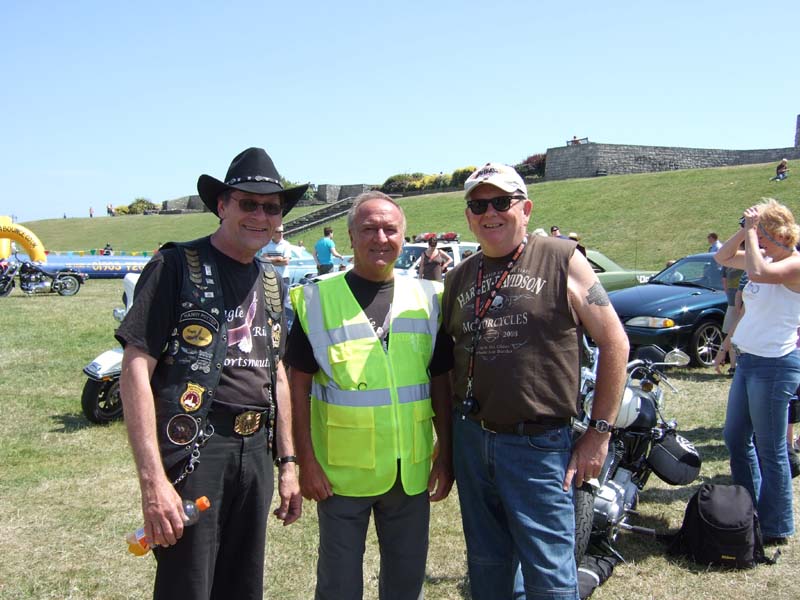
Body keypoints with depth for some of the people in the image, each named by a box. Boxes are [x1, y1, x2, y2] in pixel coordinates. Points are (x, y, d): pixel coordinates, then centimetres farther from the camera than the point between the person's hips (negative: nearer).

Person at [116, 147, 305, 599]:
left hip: (256, 452, 7)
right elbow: (136, 369, -14)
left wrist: (287, 462, 15)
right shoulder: (177, 265, -7)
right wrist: (152, 478, -21)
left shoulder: (272, 282, 14)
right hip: (194, 449, -6)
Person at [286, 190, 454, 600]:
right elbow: (299, 384, -3)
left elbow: (440, 382, 7)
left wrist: (445, 454, 5)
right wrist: (306, 460, -7)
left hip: (412, 473, 3)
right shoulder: (317, 300, -5)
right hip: (341, 473, -2)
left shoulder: (426, 297, 4)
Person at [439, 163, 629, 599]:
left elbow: (614, 343, -4)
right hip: (470, 439, 5)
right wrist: (444, 437, 10)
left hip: (540, 443, -5)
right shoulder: (458, 277, 11)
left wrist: (599, 432, -7)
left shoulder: (561, 260, -3)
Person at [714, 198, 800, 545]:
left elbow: (758, 272, -33)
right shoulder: (765, 259, 10)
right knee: (735, 438, 18)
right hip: (748, 360, 10)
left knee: (770, 450, 0)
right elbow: (722, 257, 18)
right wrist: (745, 230, 4)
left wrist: (752, 231, -21)